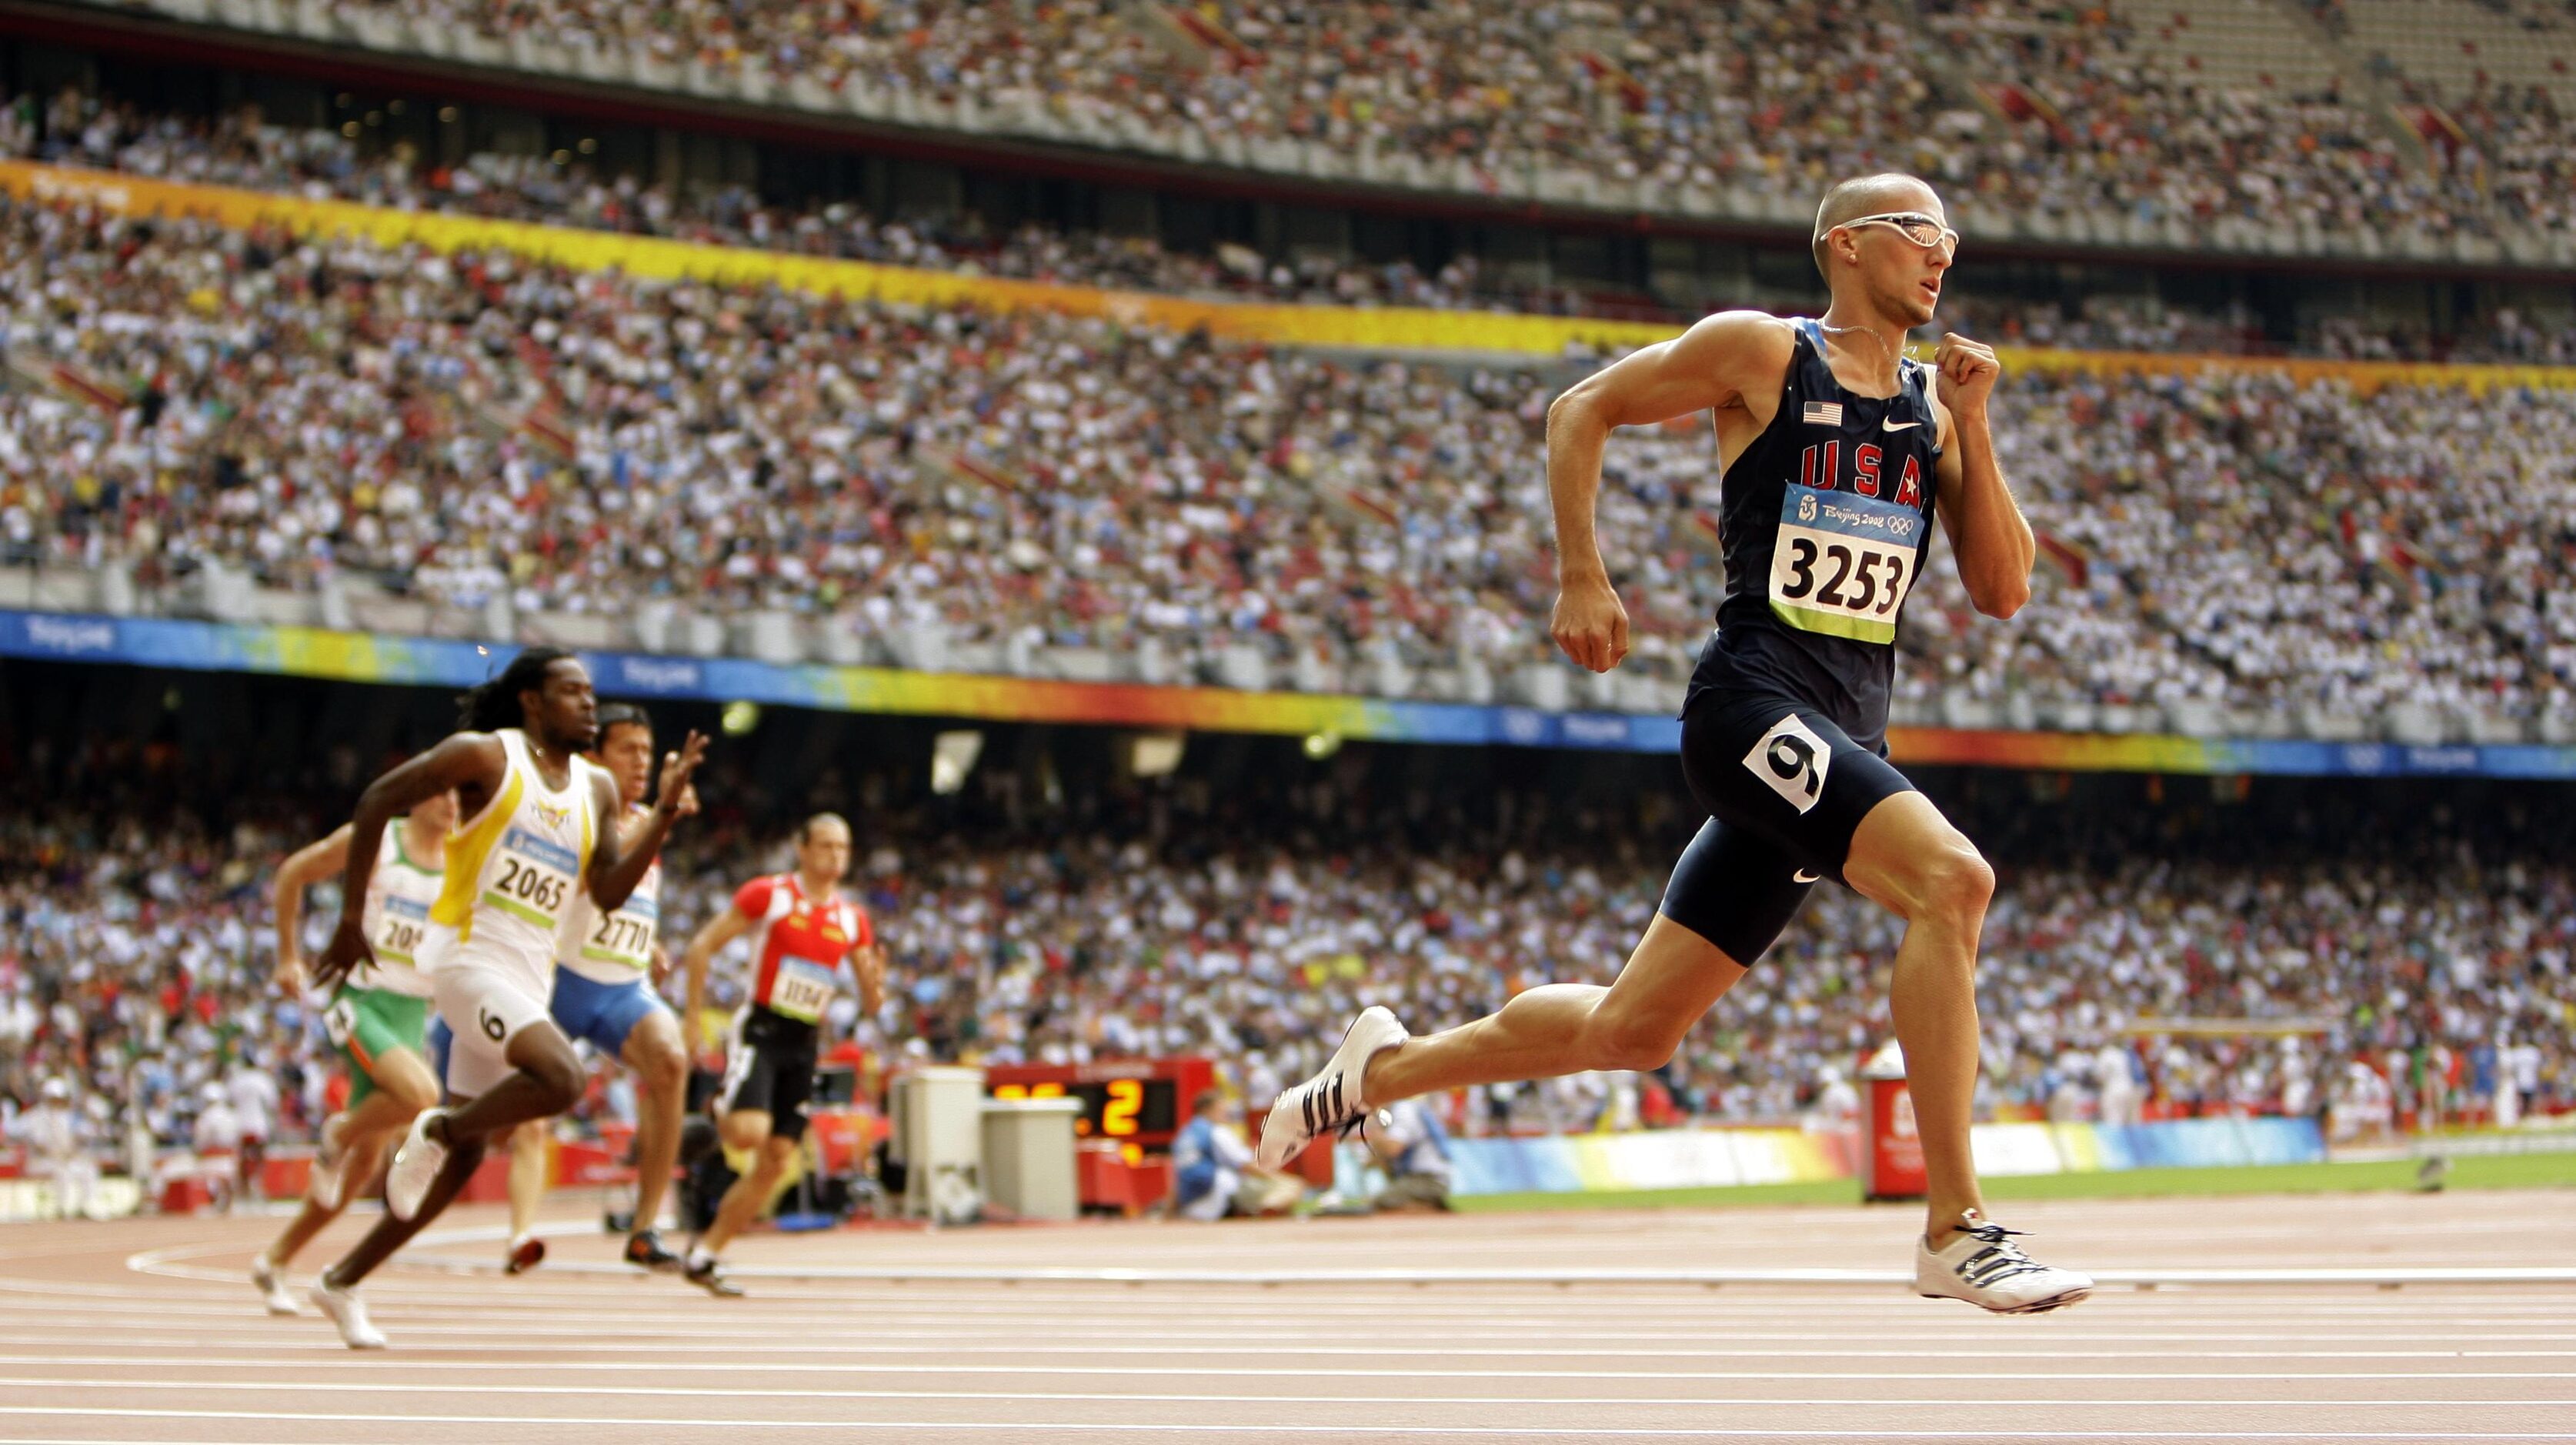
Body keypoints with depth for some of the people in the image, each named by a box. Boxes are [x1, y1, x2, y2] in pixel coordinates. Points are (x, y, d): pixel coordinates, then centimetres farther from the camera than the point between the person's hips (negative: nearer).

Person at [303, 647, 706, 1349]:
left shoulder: (596, 789, 13)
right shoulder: (486, 756, -6)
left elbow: (608, 890, 7)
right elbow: (377, 800, -3)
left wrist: (663, 816, -6)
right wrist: (351, 919, -4)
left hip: (530, 976, 7)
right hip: (467, 955, -7)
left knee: (466, 1153, 8)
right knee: (561, 1079, -30)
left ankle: (342, 1283, 19)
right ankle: (435, 1129, -5)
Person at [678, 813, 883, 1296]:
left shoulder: (853, 921, 9)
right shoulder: (768, 894, -5)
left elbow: (870, 1004, 11)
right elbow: (702, 946, -4)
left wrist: (875, 984, -13)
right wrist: (695, 1019, -8)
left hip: (804, 1044, 5)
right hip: (760, 1032, -5)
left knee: (775, 1164, 1)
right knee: (750, 1133, -28)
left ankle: (705, 1256, 12)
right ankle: (722, 1110, 8)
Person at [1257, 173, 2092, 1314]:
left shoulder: (1935, 406, 14)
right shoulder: (1761, 352, -1)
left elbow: (2002, 590, 9)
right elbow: (1581, 411, 7)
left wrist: (1973, 430, -2)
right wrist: (1582, 578, -1)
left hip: (1848, 737, 7)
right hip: (1754, 699, -7)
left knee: (1633, 1028, 11)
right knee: (1951, 877, -29)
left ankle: (1385, 1068, 33)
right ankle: (1955, 1232, -27)